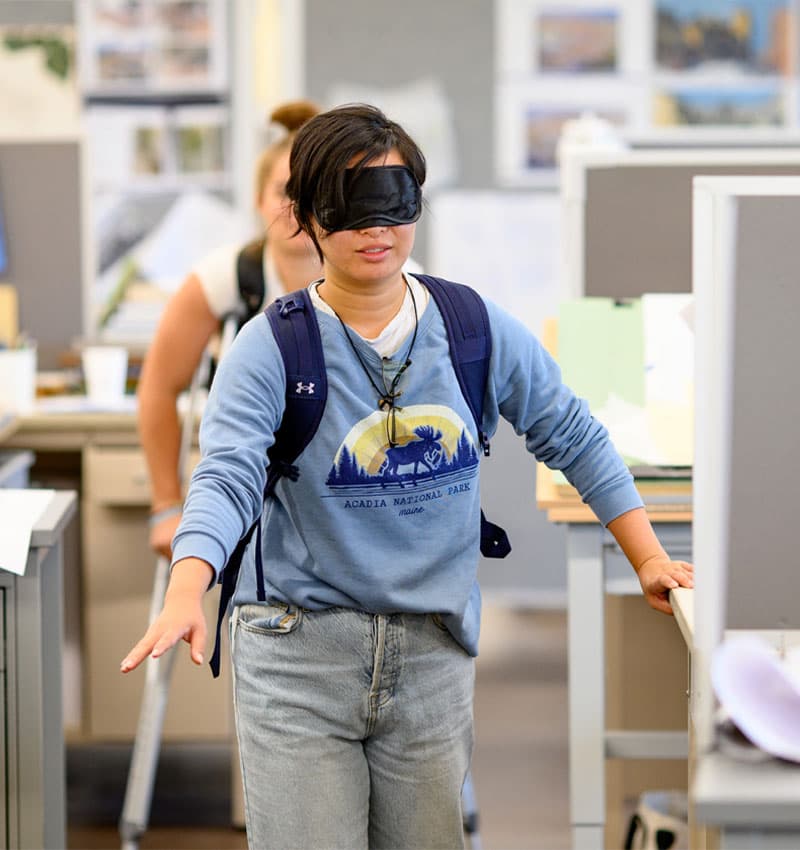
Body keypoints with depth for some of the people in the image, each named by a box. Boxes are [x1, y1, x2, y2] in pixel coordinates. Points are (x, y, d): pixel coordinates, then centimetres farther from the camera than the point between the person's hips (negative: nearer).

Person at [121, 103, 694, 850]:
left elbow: (572, 437, 13)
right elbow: (226, 478, -18)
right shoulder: (272, 347, -6)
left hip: (433, 654, 3)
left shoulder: (479, 330, 3)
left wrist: (649, 558, 9)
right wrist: (186, 594, -36)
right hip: (300, 653, -3)